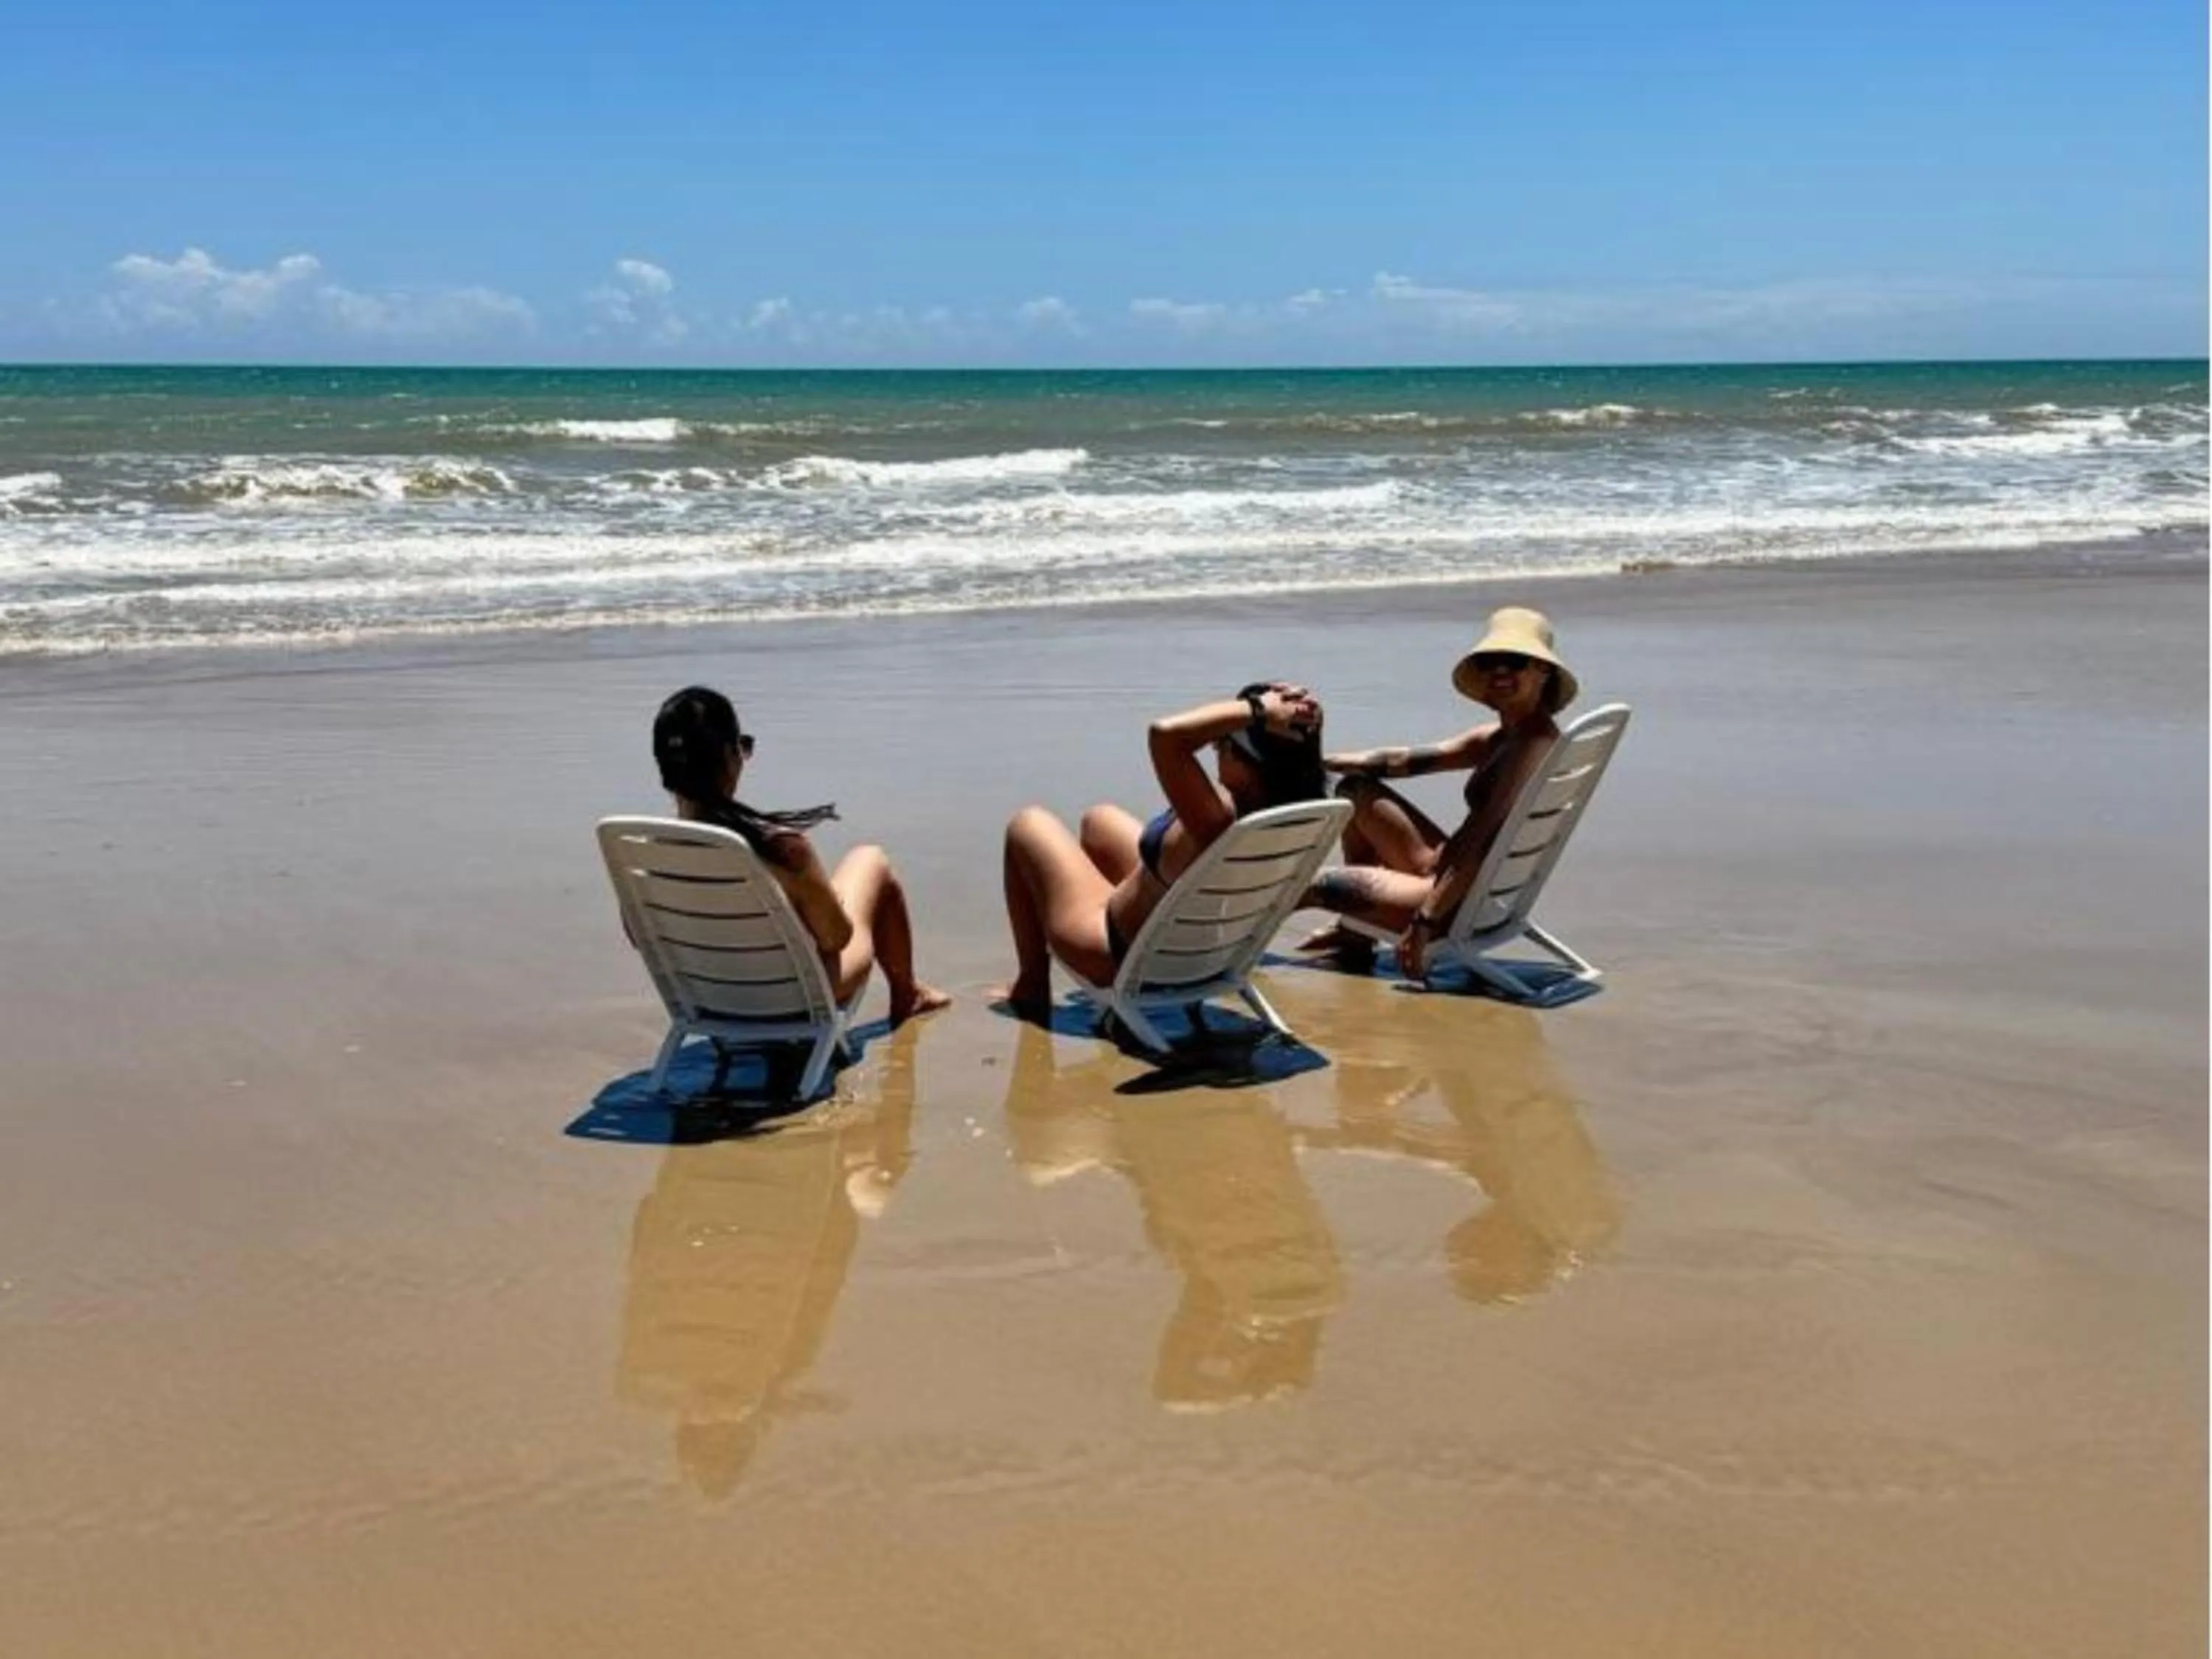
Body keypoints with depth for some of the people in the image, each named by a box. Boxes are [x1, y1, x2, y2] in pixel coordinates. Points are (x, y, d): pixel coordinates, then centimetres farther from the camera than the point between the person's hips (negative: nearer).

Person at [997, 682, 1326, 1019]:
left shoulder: (1217, 825, -43)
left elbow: (1164, 733, -55)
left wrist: (1257, 710, -46)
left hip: (1119, 958, -7)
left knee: (1028, 825, 14)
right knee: (1099, 820, 31)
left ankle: (1032, 984, 25)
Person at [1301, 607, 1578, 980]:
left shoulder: (1533, 745, -21)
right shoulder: (1500, 738, 7)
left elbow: (1482, 844, -26)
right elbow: (1406, 761, 11)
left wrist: (1424, 922, -28)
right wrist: (1317, 759, 8)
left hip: (1470, 905, -9)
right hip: (1446, 872, 9)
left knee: (1312, 886, -1)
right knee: (1356, 788, 16)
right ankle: (1355, 934, 22)